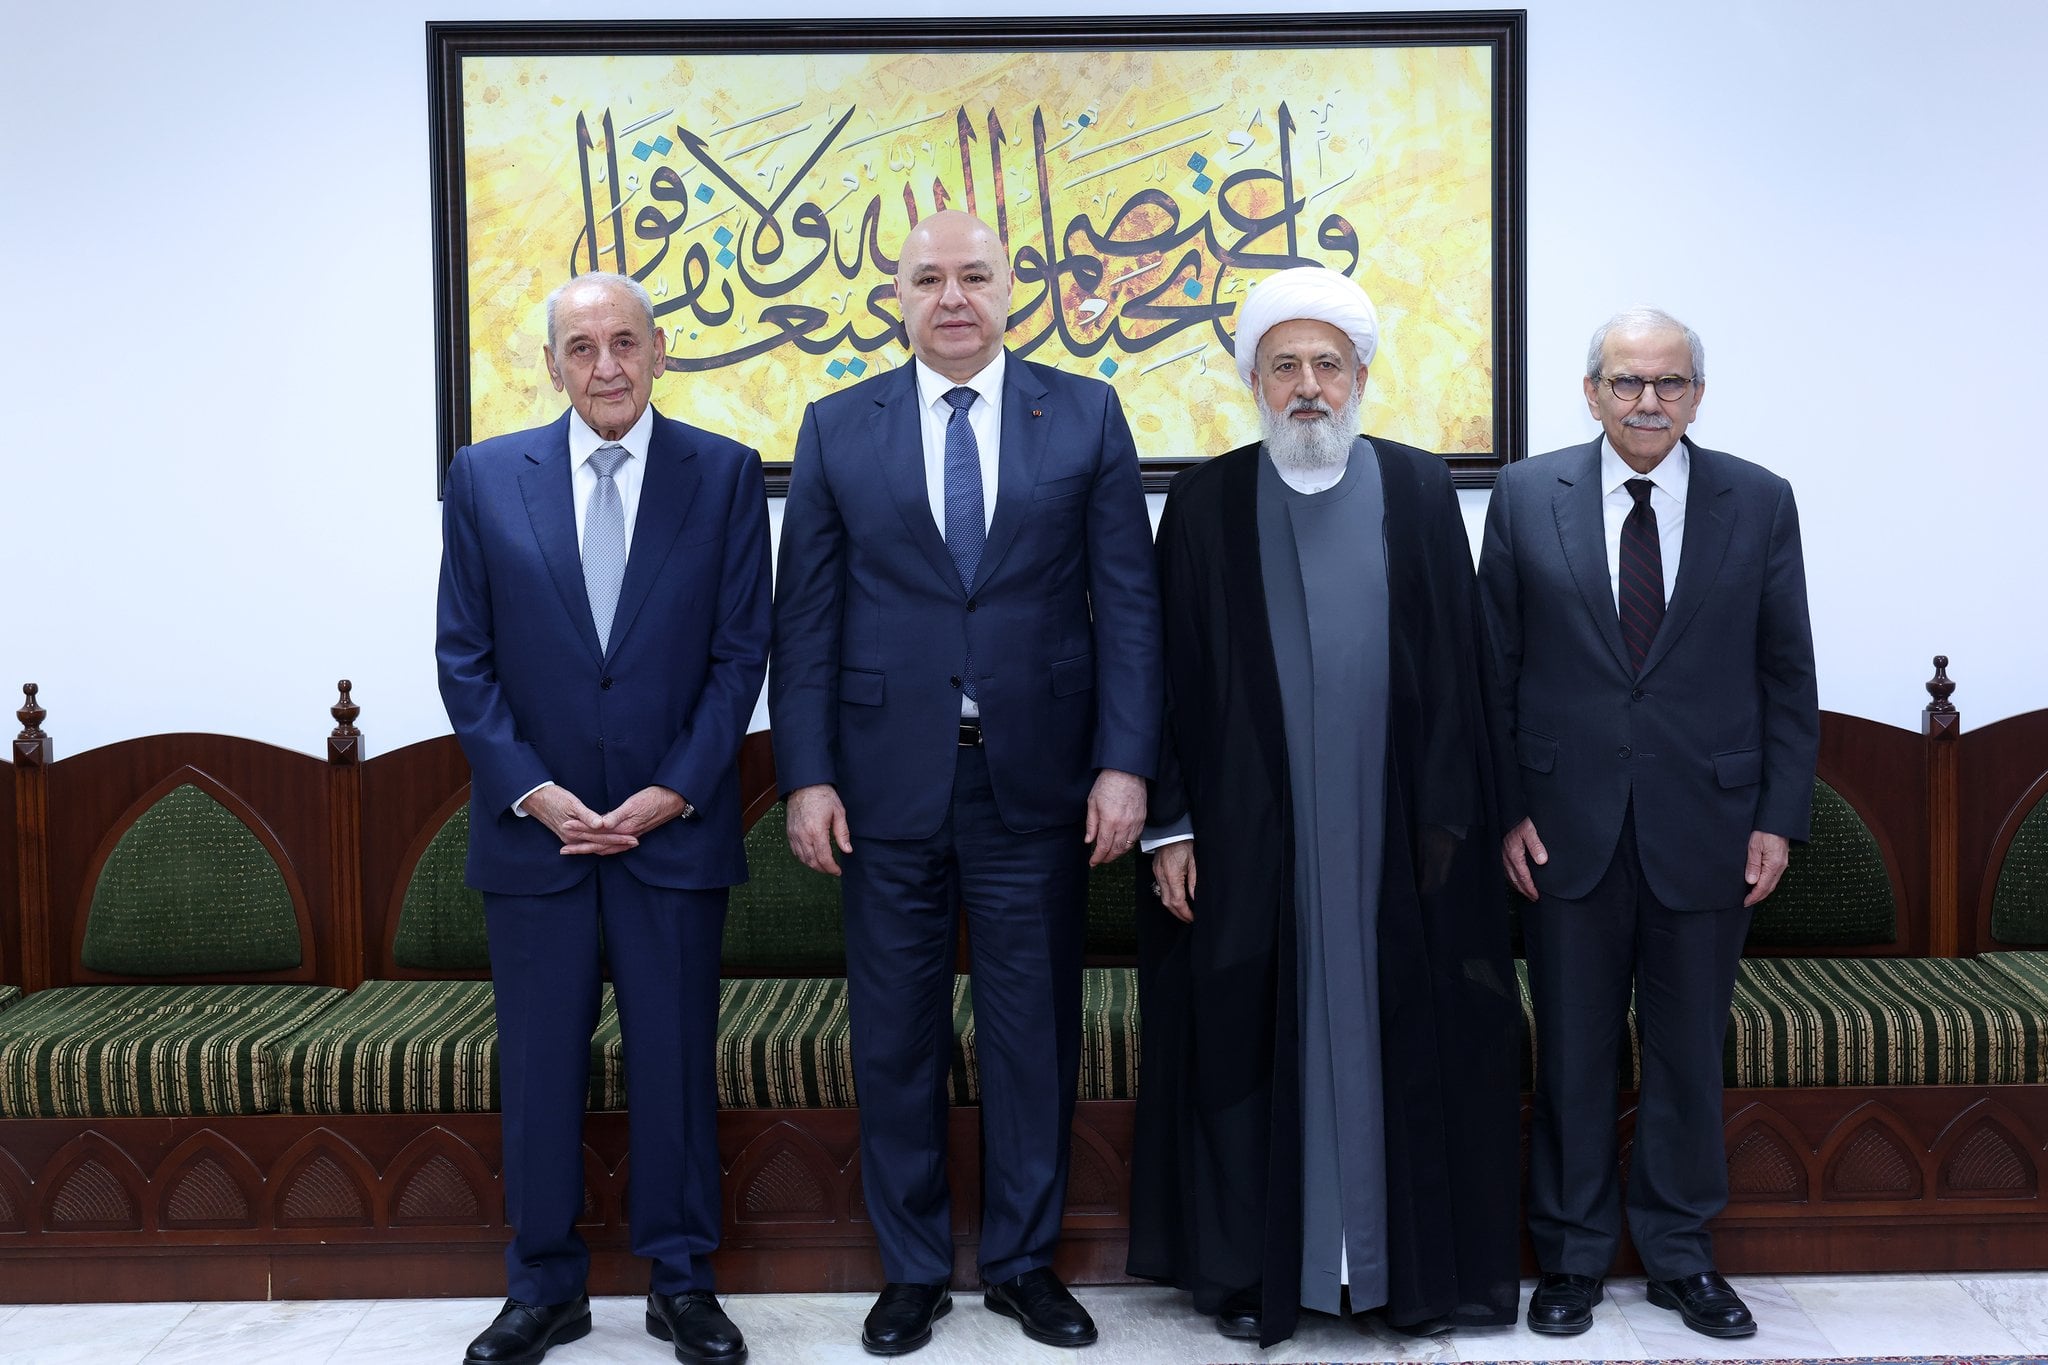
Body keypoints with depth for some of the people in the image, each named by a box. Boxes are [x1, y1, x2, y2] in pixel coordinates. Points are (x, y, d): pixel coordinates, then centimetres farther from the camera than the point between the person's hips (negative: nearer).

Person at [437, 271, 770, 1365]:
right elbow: (463, 657, 2)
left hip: (675, 823, -1)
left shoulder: (725, 474, 2)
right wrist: (534, 793, -8)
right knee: (538, 1066, 8)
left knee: (676, 1059, 7)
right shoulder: (485, 477, 4)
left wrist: (673, 793, -9)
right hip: (533, 825, 1)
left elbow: (741, 651, -1)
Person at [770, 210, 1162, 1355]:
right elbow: (806, 618, 3)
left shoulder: (1086, 414, 4)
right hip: (888, 784, 1)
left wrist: (1125, 762, -7)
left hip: (1037, 783, 0)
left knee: (1035, 1029, 9)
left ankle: (1026, 1260, 27)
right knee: (897, 1035, 9)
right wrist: (808, 775, -3)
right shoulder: (839, 428, 5)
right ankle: (914, 1270, 25)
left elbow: (1127, 601, 0)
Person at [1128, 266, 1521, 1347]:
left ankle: (1411, 1264, 23)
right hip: (1249, 838, 0)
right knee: (1254, 1043, 7)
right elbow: (1173, 676, 3)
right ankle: (1251, 1264, 22)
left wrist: (1448, 818, -2)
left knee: (1401, 1043, 8)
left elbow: (1457, 668, 4)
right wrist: (1169, 826, -3)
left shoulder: (1420, 490, 4)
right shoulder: (1204, 502, 3)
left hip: (1392, 838, 1)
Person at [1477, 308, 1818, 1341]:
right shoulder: (1526, 497, 1)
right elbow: (1496, 668, 2)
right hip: (1568, 824, 0)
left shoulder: (1759, 502, 2)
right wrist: (1505, 809, -3)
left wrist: (1779, 818, -1)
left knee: (1689, 1052, 12)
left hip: (1707, 826, 1)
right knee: (1572, 1051, 9)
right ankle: (1570, 1255, 25)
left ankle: (1680, 1254, 29)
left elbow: (1787, 674, 4)